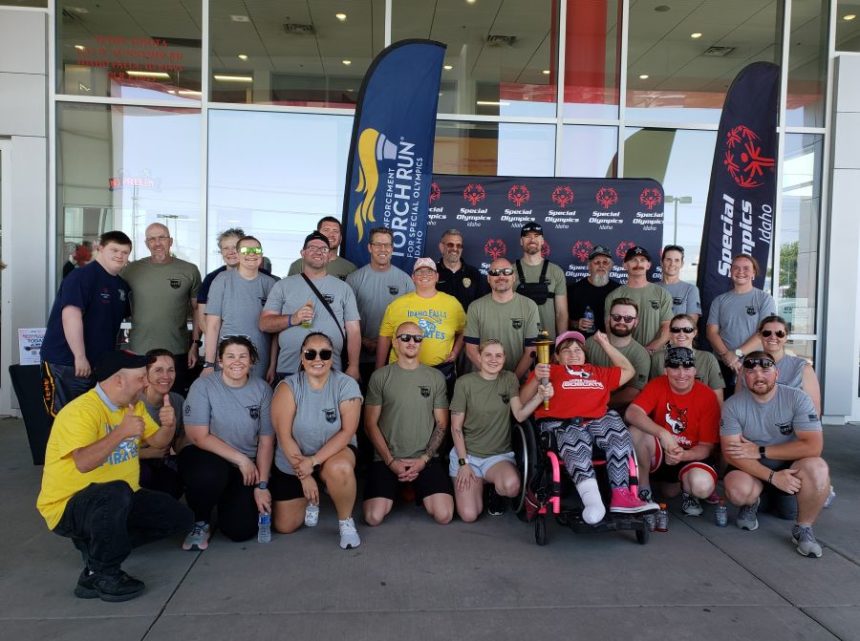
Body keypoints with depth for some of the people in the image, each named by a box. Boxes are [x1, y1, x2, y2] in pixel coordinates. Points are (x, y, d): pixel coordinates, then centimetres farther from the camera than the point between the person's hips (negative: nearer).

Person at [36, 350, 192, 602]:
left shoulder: (134, 405, 5)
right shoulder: (81, 411, -23)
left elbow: (157, 442, 5)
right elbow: (83, 463, -37)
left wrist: (168, 426, -16)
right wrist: (121, 432, -42)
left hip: (118, 501, 9)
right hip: (67, 506, -9)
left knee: (179, 517, 2)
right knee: (116, 492, -40)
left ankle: (97, 542, 10)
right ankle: (101, 575, -18)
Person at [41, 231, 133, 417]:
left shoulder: (122, 285, 10)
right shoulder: (81, 276, -14)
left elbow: (127, 314, 25)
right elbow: (71, 314, -24)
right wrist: (80, 356, -26)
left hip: (101, 364, 8)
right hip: (65, 363, -8)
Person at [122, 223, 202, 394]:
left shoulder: (190, 271, 2)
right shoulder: (131, 270, 2)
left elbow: (197, 310, 7)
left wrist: (195, 344, 1)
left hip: (178, 354, 0)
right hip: (139, 353, 0)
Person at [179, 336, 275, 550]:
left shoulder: (262, 389, -3)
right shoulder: (203, 386, -9)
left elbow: (266, 442, -2)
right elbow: (199, 437, -11)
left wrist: (262, 485, -9)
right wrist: (241, 458, -14)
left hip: (247, 467, 2)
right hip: (207, 458, -2)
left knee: (241, 530, -13)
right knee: (210, 474, -37)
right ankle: (200, 521, -2)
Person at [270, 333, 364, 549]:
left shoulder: (346, 385, -15)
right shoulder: (287, 387, -15)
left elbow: (347, 432, -19)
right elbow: (284, 436, -15)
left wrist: (314, 461, -27)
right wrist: (304, 476, -17)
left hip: (334, 453, -1)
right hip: (292, 463, 2)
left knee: (339, 468, -37)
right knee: (284, 527, 1)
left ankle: (346, 521, -10)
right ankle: (310, 499, 33)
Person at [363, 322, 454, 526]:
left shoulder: (436, 377, 6)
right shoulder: (380, 377, 1)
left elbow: (442, 424, 6)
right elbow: (370, 424, 0)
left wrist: (424, 459, -6)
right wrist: (391, 461, -8)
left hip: (426, 458, 1)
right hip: (386, 459, -1)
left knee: (444, 515, -16)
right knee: (373, 517, -17)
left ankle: (418, 490, 16)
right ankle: (394, 490, 17)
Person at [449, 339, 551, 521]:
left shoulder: (509, 379, 2)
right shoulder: (464, 383, -7)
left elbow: (520, 415, -8)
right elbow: (456, 428, -5)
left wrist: (540, 396, -24)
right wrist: (463, 463, -10)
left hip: (499, 454, 1)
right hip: (467, 453, -1)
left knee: (511, 486, -33)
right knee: (469, 515, -15)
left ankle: (495, 488, 5)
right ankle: (478, 483, 18)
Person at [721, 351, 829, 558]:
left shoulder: (797, 398, -13)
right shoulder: (733, 405, -12)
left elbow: (813, 446, -21)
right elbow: (732, 453, -17)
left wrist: (760, 451, -20)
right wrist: (773, 476, -28)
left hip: (790, 468, 0)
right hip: (753, 470, 0)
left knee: (817, 468, -32)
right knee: (738, 490, -33)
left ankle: (803, 529, -7)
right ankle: (751, 503, 8)